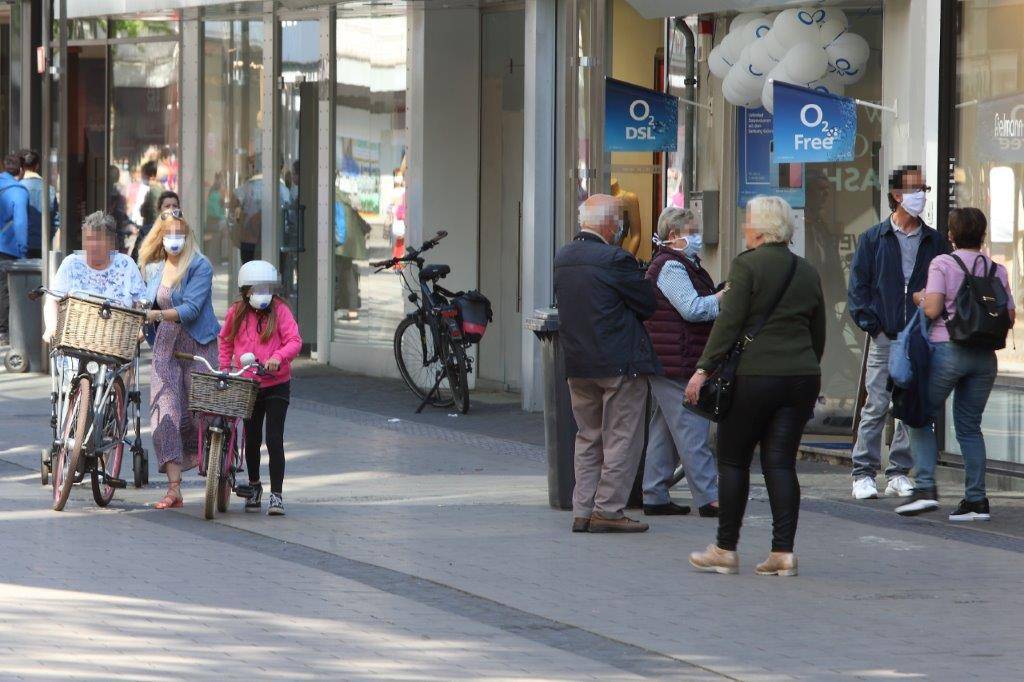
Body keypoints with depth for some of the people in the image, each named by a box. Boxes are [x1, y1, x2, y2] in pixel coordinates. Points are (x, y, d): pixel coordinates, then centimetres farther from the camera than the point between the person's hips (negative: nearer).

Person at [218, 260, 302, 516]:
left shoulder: (280, 310, -5)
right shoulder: (236, 313, 4)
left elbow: (295, 341, -12)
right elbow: (225, 340, 21)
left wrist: (277, 357, -29)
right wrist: (225, 367, 12)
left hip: (276, 384, -3)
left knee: (274, 439, -9)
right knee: (251, 439, 13)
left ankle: (276, 495, -4)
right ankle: (254, 485, 34)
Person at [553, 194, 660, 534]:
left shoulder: (562, 257, 8)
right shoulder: (614, 260, -16)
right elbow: (648, 304, -10)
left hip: (576, 362, 7)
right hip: (619, 362, -7)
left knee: (588, 438, 15)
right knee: (622, 438, 1)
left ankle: (583, 511, 14)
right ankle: (608, 510, 0)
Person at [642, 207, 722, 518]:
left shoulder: (681, 266, 21)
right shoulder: (671, 267, -13)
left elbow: (693, 310, 24)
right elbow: (692, 309, -21)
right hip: (676, 363, -11)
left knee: (664, 430, 12)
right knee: (692, 429, -9)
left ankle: (654, 497, 16)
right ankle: (709, 498, -9)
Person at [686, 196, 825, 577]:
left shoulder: (747, 265, -7)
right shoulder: (807, 272, 12)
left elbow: (729, 322, -12)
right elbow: (818, 333, 18)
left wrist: (704, 369, -10)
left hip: (754, 376, -5)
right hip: (800, 378, 5)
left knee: (733, 461, 5)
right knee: (781, 463, 6)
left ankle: (726, 550, 8)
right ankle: (783, 552, -1)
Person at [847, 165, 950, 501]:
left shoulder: (935, 242, 12)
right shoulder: (873, 239, 5)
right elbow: (858, 285, 4)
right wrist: (871, 324, -7)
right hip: (885, 337, -2)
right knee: (876, 406, -5)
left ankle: (899, 473, 11)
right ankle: (863, 475, 0)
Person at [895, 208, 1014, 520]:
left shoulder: (942, 264, -5)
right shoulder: (997, 270, 7)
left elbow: (932, 309, -14)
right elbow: (1009, 317, 6)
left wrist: (920, 298, 7)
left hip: (947, 350, -4)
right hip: (985, 355, 4)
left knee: (922, 418, 7)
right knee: (969, 426, 11)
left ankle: (925, 488, -8)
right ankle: (976, 500, 6)